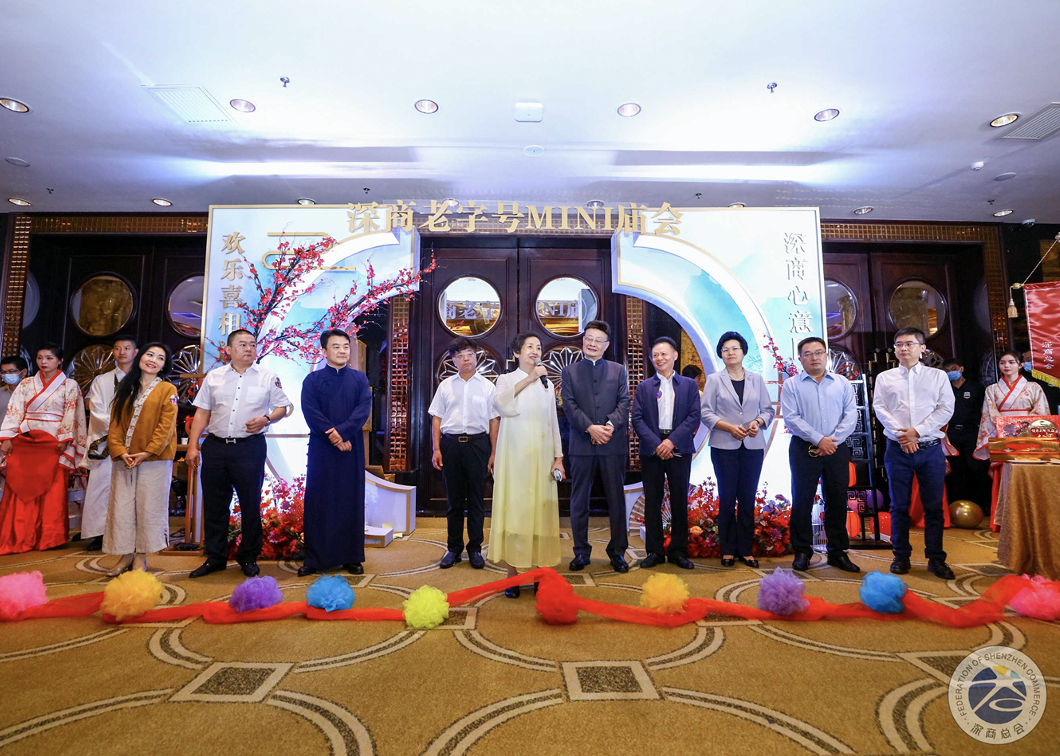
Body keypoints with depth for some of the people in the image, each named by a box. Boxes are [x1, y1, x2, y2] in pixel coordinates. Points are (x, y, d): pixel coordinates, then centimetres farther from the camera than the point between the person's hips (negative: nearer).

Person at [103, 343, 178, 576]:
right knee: (121, 507, 6)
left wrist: (147, 453, -15)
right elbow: (115, 423, 7)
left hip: (154, 460, -4)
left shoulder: (167, 390, 0)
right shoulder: (125, 389, 12)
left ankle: (141, 557, 13)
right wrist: (120, 451, -7)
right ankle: (126, 556, 17)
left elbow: (166, 426, -7)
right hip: (124, 459, 4)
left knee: (148, 508, 1)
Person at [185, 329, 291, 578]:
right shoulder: (213, 377, 10)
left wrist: (266, 419, -13)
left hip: (250, 447, -2)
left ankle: (248, 557, 20)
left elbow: (282, 407, 7)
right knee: (214, 505, 10)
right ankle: (215, 557, 25)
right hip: (215, 446, 3)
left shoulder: (268, 378, 4)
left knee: (250, 505, 5)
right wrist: (192, 446, 3)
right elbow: (201, 414, 9)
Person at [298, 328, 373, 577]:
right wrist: (335, 438, -15)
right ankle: (314, 558, 13)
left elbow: (364, 409, -5)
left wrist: (341, 432, -19)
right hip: (321, 449, -1)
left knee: (351, 502, 5)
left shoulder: (360, 379, 8)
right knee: (318, 502, 3)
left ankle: (352, 557, 14)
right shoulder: (313, 380, 4)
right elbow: (311, 412, -7)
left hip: (352, 449, 1)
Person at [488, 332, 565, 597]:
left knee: (541, 510, 0)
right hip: (514, 454, -2)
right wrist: (528, 379, -16)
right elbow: (500, 403, -16)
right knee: (513, 508, -4)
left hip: (541, 456, 3)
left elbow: (554, 423, 14)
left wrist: (558, 457, 6)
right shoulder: (507, 379, 7)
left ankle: (541, 572, 7)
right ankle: (512, 575, 1)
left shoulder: (547, 384, 16)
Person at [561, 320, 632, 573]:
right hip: (582, 445, 0)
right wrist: (590, 428, -16)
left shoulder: (618, 370, 11)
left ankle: (617, 551, 20)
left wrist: (611, 424, -17)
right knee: (579, 500, 6)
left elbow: (624, 403, 1)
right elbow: (570, 406, -3)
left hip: (613, 445, 1)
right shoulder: (569, 371, 8)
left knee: (617, 499, 7)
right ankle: (581, 551, 19)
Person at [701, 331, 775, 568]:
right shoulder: (714, 380, 2)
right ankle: (728, 550, 11)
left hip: (753, 446, 2)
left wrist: (758, 422, -12)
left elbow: (768, 409, 9)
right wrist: (730, 427, -15)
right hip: (724, 446, -2)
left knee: (748, 498, 5)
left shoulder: (757, 379, 10)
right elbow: (706, 412, -3)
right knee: (727, 497, 2)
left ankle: (746, 550, 13)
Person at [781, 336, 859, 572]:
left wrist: (833, 440, -11)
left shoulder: (842, 383, 9)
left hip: (837, 450, 3)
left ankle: (838, 551, 21)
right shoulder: (792, 385, 1)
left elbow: (851, 415, 1)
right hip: (804, 449, -2)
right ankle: (802, 552, 12)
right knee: (802, 500, 2)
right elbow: (791, 418, -8)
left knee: (837, 500, 9)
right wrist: (819, 440, -13)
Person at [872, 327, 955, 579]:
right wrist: (900, 434, -12)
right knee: (899, 506, 6)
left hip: (931, 449, 0)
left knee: (934, 506, 4)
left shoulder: (938, 376, 7)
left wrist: (917, 431, -11)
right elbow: (880, 409, 0)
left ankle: (936, 559, 15)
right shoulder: (884, 378, 8)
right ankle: (901, 556, 16)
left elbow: (946, 409, -1)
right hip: (898, 449, 0)